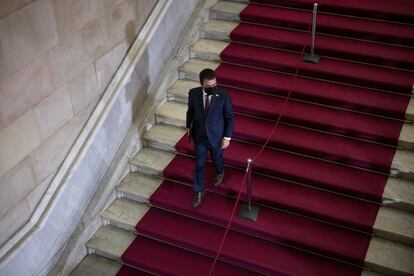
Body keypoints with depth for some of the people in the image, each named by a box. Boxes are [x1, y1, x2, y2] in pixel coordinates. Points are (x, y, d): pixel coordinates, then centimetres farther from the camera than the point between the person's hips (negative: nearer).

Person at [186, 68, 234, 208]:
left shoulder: (224, 96, -22)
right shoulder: (193, 93, -15)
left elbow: (229, 117, -11)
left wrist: (227, 137, -10)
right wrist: (189, 127, 13)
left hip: (216, 136, -1)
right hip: (199, 135, 1)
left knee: (217, 159, 23)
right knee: (199, 164, 10)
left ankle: (220, 173, 58)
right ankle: (199, 192, 28)